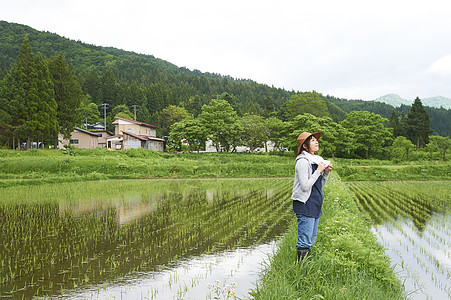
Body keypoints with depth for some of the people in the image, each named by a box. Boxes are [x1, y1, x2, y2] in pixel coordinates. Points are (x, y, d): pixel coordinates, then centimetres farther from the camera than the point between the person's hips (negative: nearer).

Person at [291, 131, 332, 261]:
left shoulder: (316, 160, 14)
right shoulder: (303, 161, -13)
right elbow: (305, 186, -20)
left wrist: (326, 172, 3)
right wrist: (318, 171, -15)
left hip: (315, 205, 9)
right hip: (305, 205, -9)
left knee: (311, 239, 14)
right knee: (304, 242, -6)